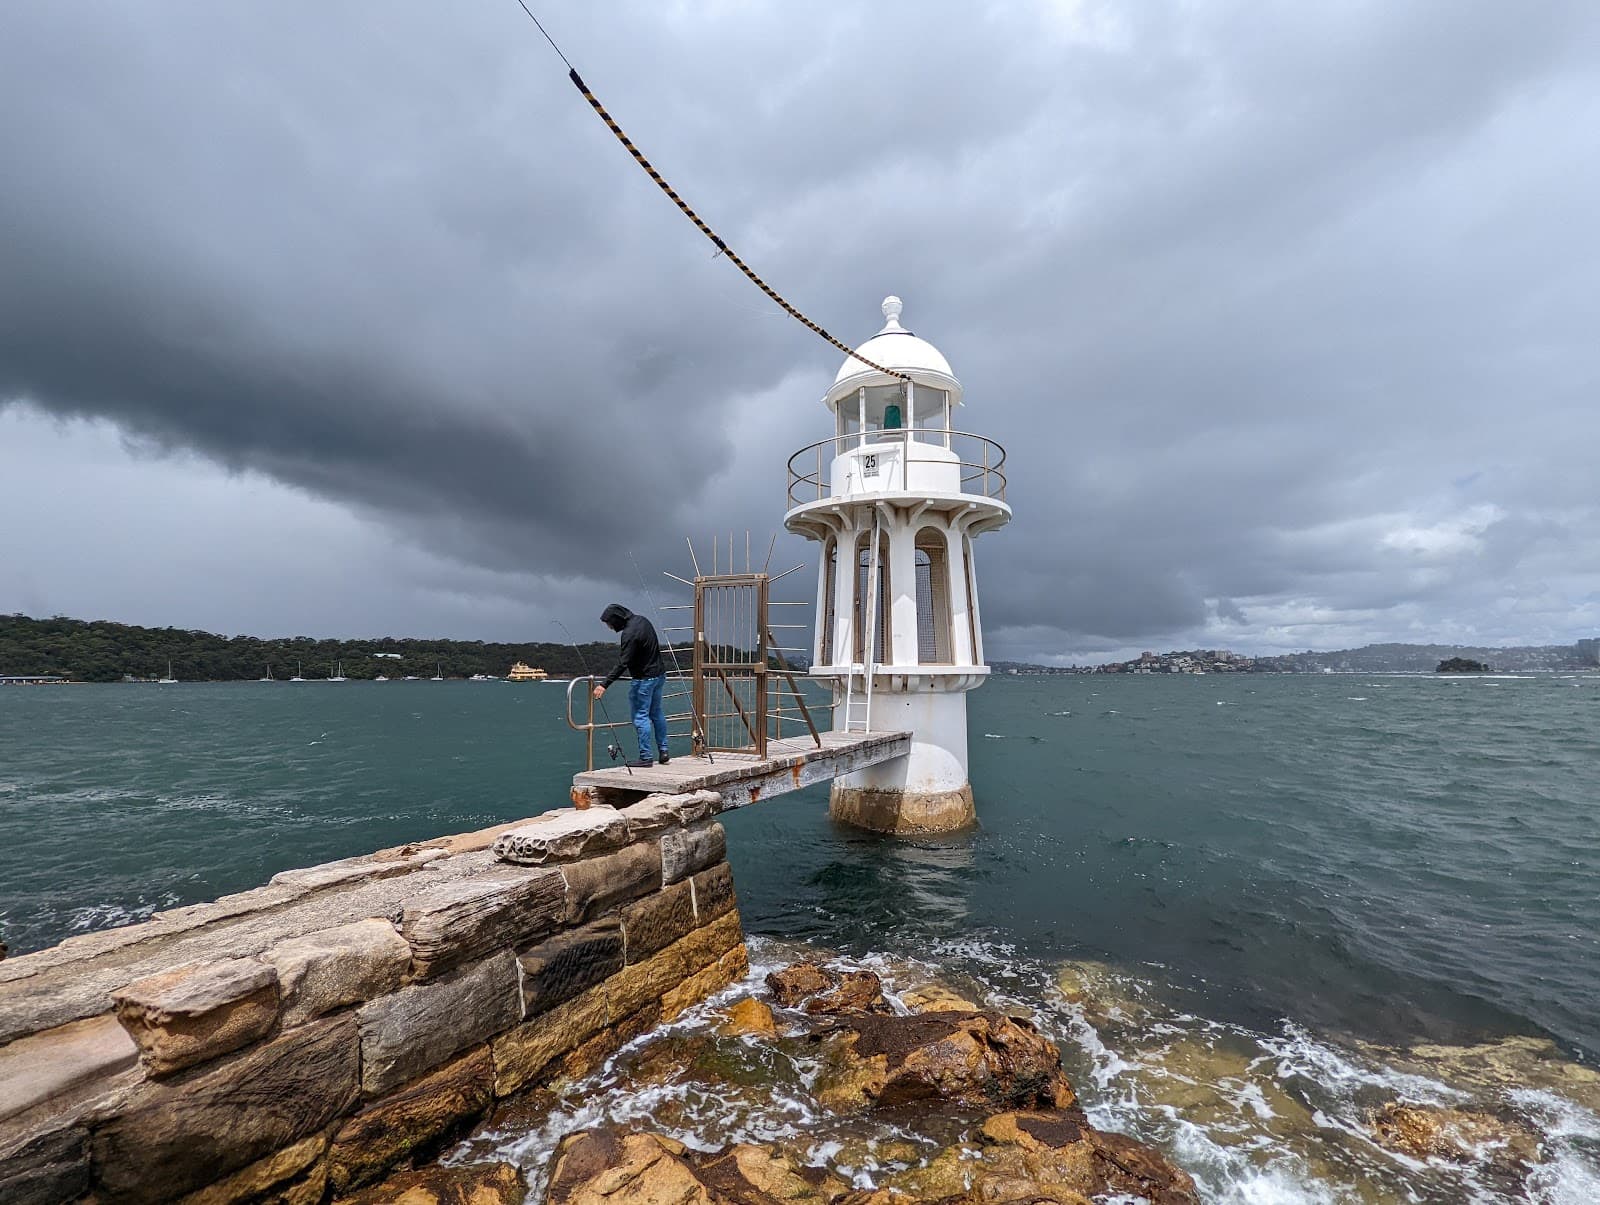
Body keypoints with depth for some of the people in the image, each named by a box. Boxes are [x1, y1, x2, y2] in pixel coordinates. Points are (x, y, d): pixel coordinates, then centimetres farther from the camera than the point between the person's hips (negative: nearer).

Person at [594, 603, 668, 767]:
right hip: (659, 674, 9)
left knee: (641, 716, -1)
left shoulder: (629, 634, -23)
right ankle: (663, 752, 22)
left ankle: (646, 757, 3)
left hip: (643, 679, -9)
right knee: (656, 712, 17)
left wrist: (604, 684, -27)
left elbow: (623, 664, -27)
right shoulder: (642, 620, 4)